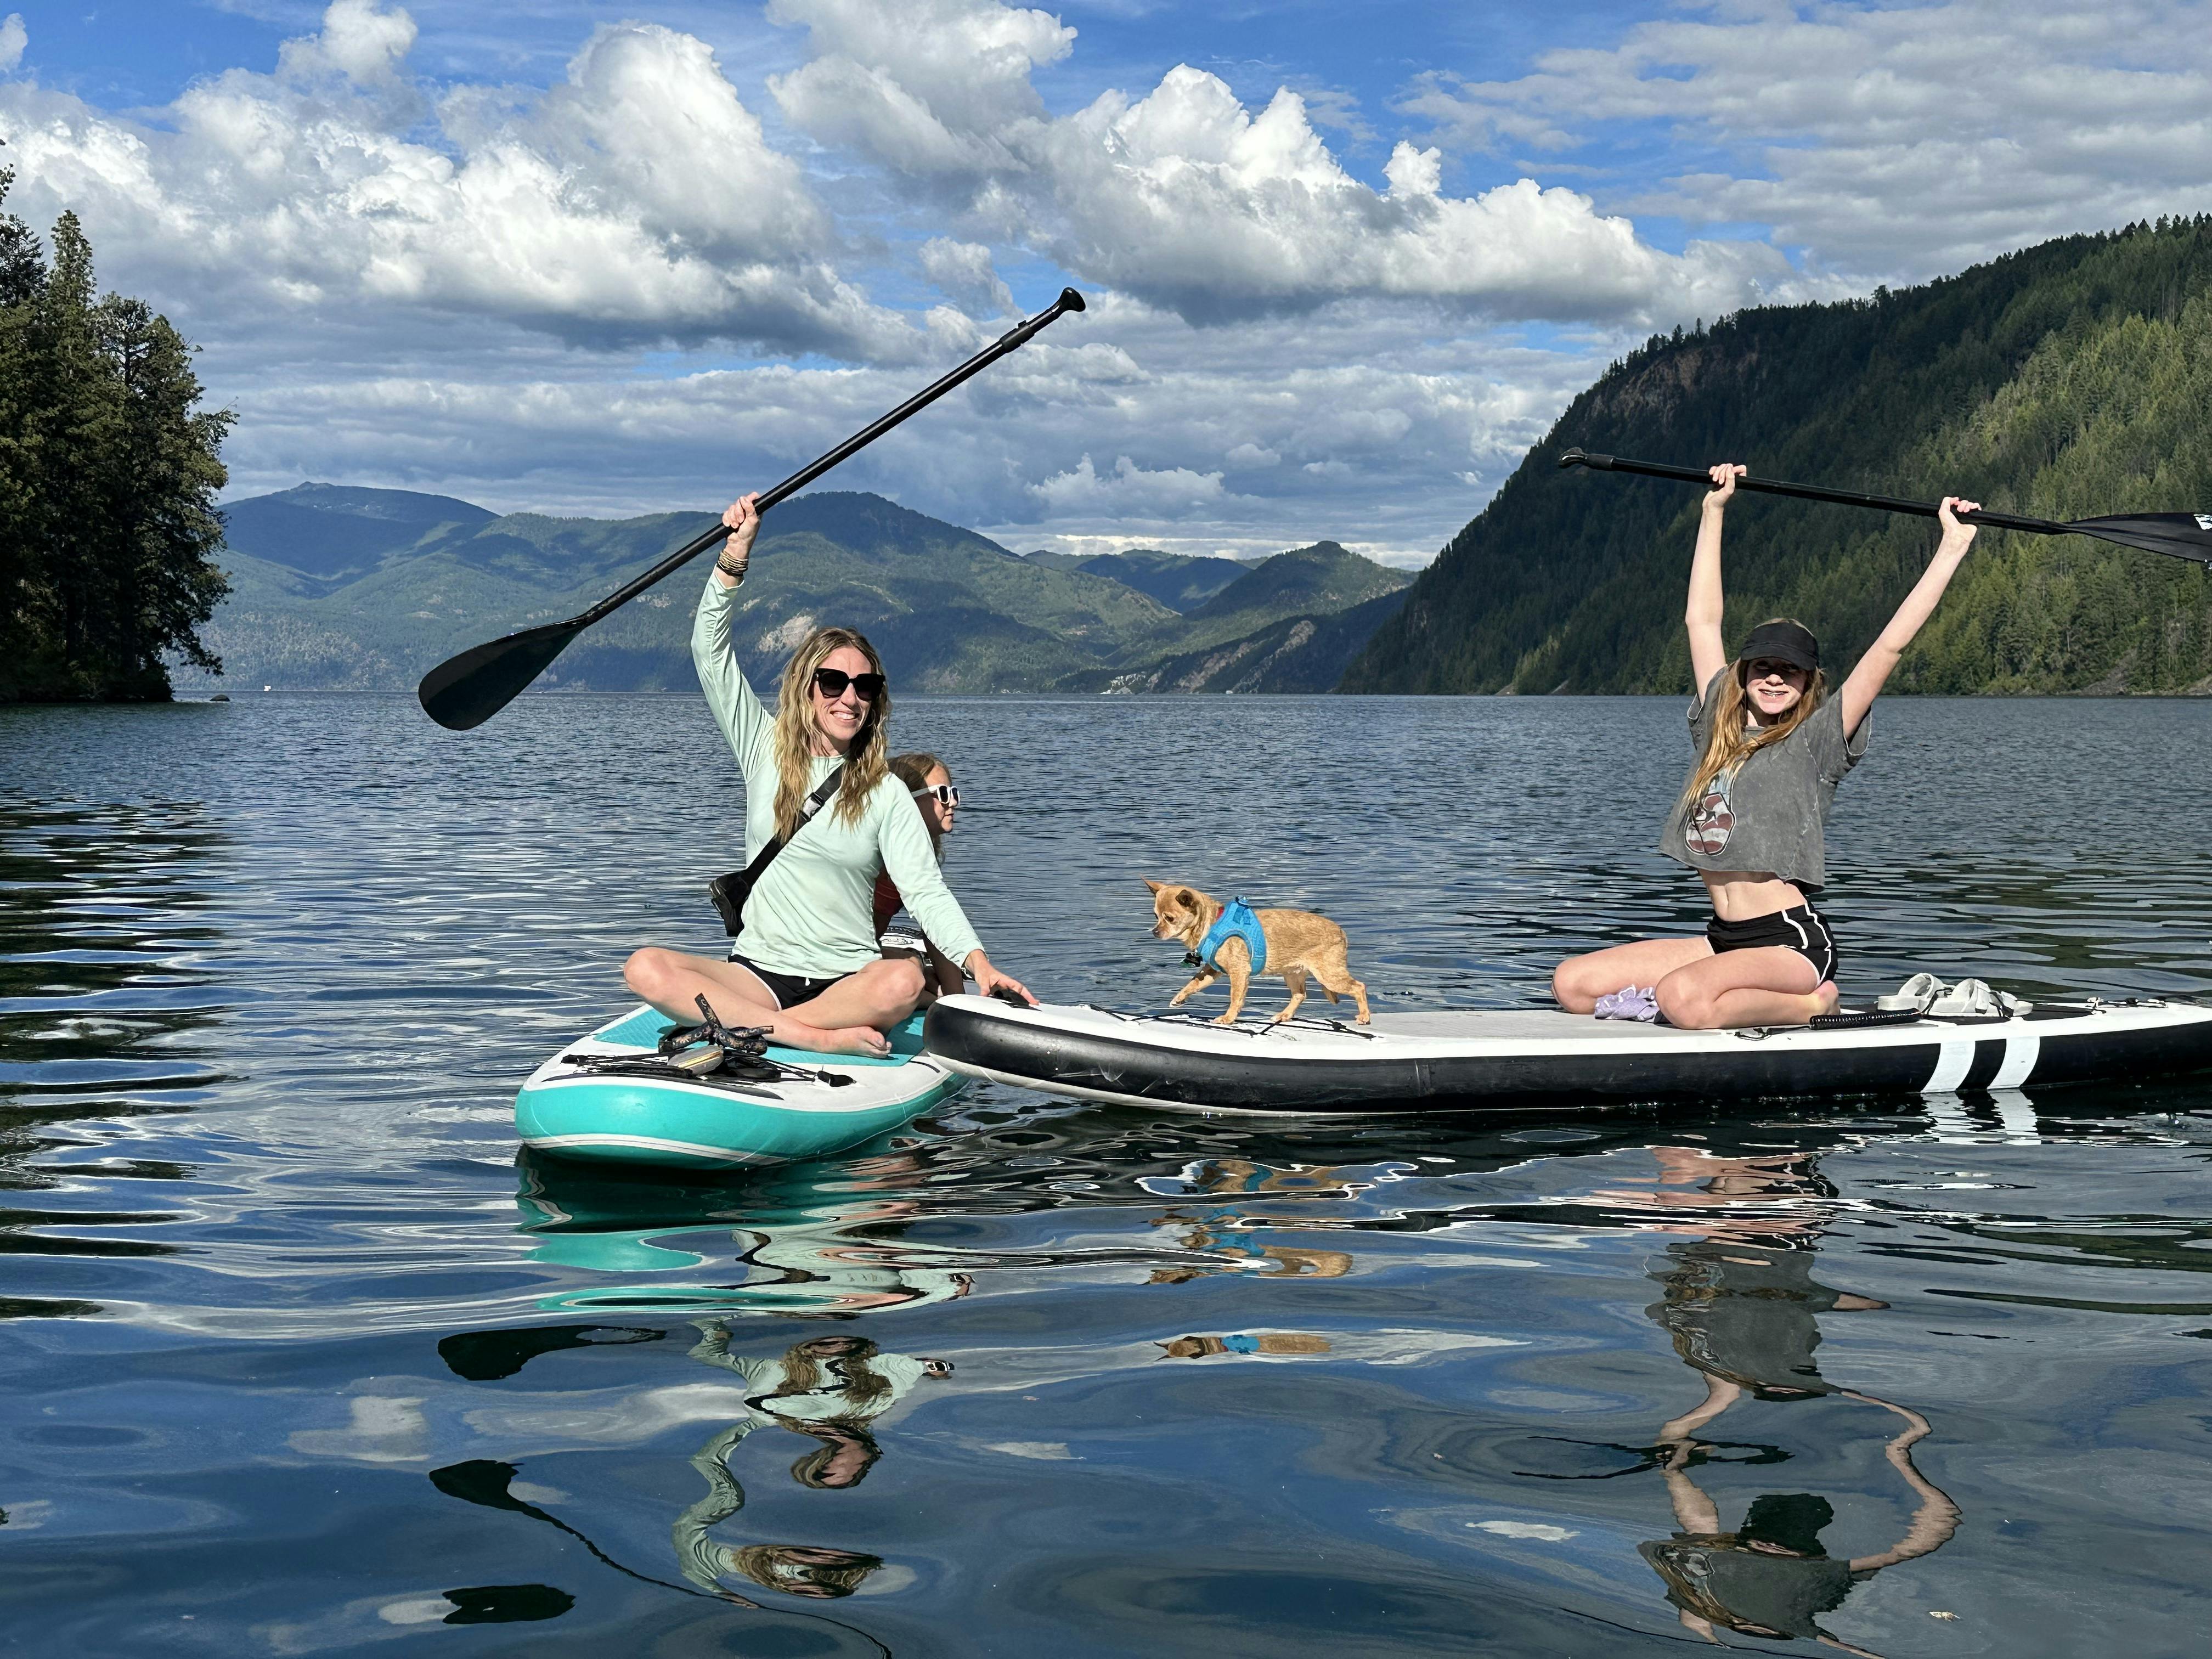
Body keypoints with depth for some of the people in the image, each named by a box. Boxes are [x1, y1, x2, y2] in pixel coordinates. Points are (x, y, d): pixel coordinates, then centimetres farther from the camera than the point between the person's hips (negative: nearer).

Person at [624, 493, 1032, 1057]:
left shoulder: (886, 794, 4)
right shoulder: (765, 752, 8)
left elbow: (926, 890, -7)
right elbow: (711, 652, 1)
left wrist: (979, 963, -23)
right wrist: (736, 553, -8)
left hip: (848, 980, -2)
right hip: (757, 972, 2)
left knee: (905, 982, -36)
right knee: (646, 968, -27)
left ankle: (737, 1028, -29)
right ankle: (823, 1039, -34)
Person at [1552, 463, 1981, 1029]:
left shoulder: (1816, 740, -2)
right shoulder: (1720, 727, 14)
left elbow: (1889, 646, -9)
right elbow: (1702, 621, 20)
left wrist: (1953, 548, -10)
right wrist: (1714, 512, 23)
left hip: (1793, 942, -7)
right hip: (1722, 939, 7)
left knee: (1685, 997, -36)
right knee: (1573, 983, -7)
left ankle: (1813, 1006, -9)